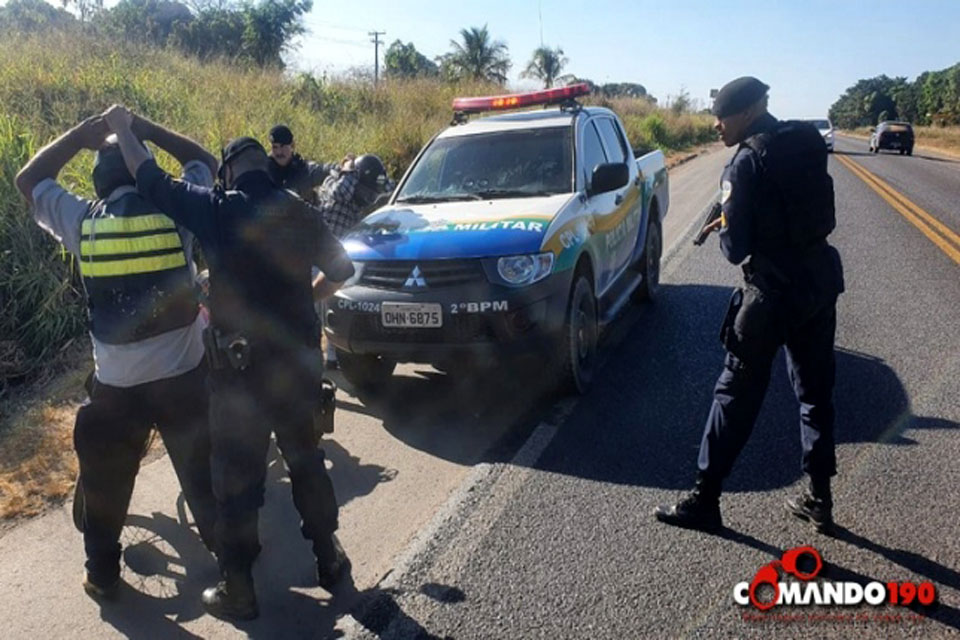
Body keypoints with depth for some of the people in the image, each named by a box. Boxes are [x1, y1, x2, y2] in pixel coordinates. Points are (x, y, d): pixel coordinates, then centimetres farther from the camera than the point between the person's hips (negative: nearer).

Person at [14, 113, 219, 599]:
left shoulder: (82, 220, -5)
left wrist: (81, 134, 9)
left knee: (104, 484, 20)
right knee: (204, 473, 18)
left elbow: (28, 181, 13)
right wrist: (143, 129, 10)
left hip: (116, 384, 0)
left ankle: (102, 573, 33)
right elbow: (205, 161, 12)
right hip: (183, 375, 0)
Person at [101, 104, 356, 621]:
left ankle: (238, 593, 20)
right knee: (306, 461, 20)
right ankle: (329, 559, 32)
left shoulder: (217, 210, -10)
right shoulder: (299, 212, 0)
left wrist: (122, 128, 16)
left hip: (240, 366, -4)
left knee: (236, 480, 8)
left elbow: (151, 180, 1)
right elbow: (340, 270, 10)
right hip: (299, 360, 4)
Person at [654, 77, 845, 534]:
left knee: (737, 395, 2)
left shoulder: (747, 162, -14)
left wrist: (725, 230, 7)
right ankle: (819, 499, 25)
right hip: (820, 281, 7)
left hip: (773, 291, -7)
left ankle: (705, 501, 10)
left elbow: (736, 250, -16)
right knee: (816, 392, 16)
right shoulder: (807, 142, 7)